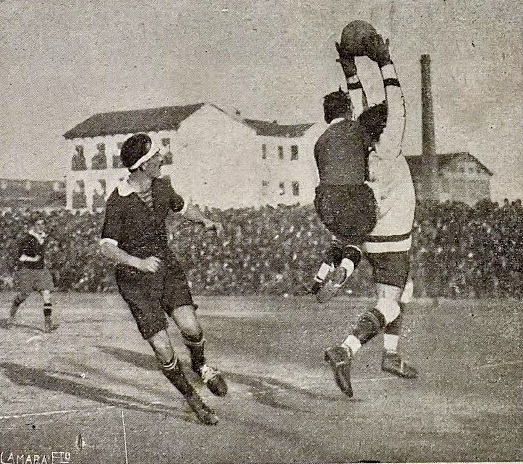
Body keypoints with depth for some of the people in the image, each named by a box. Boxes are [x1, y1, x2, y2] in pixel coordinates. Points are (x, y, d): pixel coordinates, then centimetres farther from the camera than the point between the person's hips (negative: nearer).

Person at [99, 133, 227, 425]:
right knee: (164, 352, -8)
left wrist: (206, 221, 2)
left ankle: (201, 366, 14)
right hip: (136, 280, -4)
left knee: (191, 328, -19)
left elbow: (183, 206, 21)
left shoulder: (162, 187, 0)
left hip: (167, 267, 4)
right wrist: (140, 263, -34)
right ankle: (193, 399, 15)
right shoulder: (118, 202, -17)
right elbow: (107, 247, -19)